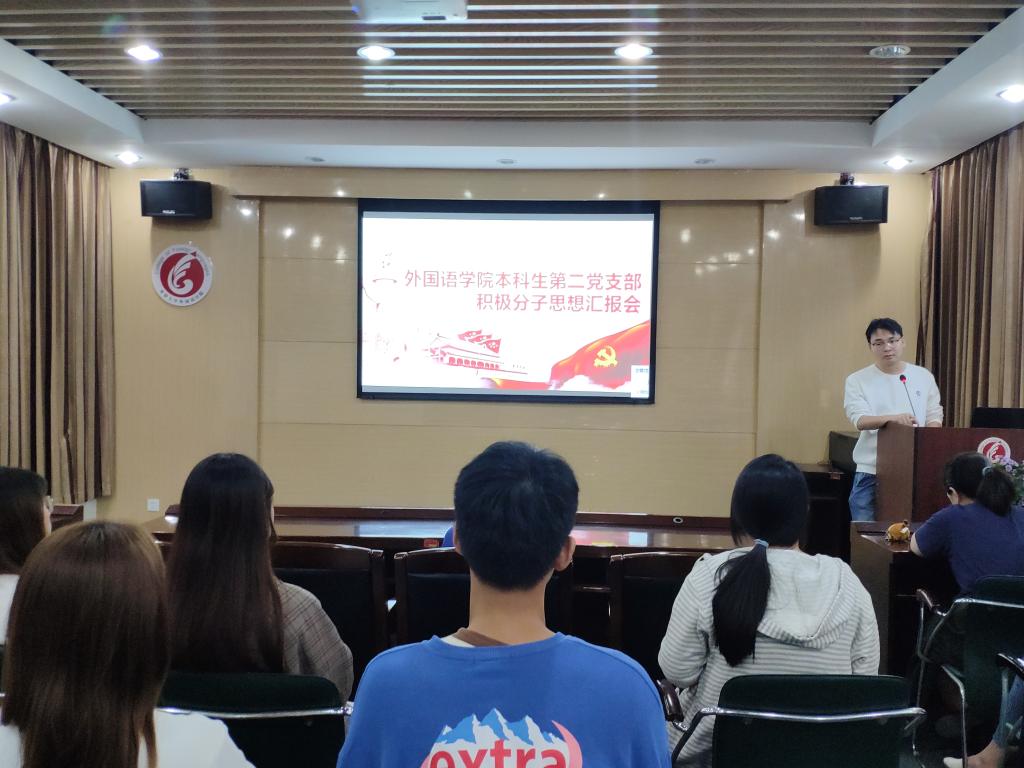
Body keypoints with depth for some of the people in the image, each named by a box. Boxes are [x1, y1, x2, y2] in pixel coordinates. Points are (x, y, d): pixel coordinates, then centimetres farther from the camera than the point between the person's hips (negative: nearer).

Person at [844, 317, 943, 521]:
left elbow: (934, 418, 11)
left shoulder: (924, 376, 9)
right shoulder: (857, 380, -1)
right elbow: (860, 420, -15)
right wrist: (893, 418, -34)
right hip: (872, 473, -2)